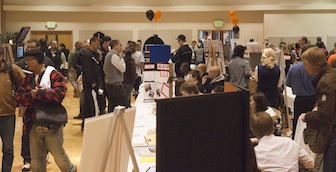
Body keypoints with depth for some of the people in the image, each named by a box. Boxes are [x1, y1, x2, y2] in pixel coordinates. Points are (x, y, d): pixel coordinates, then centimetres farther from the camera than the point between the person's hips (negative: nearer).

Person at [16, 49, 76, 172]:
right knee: (36, 161, 11)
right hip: (34, 126, 5)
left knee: (59, 156, 7)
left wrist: (38, 93, -16)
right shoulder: (28, 78, 12)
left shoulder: (54, 75, -7)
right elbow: (19, 96, 2)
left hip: (52, 125, -5)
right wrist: (32, 96, -16)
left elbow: (60, 93, -21)